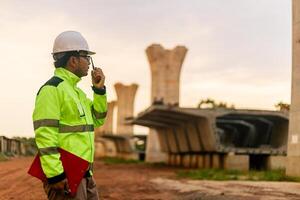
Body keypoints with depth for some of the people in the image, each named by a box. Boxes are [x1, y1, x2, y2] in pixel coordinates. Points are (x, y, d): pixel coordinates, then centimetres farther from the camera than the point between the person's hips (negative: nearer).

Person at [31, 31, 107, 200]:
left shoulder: (77, 91, 17)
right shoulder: (52, 89, -12)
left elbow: (97, 120, 20)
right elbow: (45, 135, -19)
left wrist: (99, 90, 8)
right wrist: (54, 174, -24)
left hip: (85, 173, 9)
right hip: (65, 175, -9)